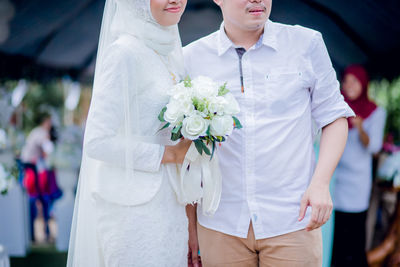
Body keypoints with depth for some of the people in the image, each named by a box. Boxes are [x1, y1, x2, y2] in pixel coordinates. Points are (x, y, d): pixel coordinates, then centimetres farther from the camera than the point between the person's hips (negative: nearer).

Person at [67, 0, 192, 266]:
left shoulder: (170, 49, 11)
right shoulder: (125, 52, -14)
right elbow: (98, 142, -19)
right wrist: (171, 153, -15)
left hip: (167, 207, 8)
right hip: (134, 209, -8)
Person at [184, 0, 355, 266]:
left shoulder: (307, 43, 2)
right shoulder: (192, 58, 3)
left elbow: (334, 117, 7)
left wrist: (320, 183, -8)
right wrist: (189, 223, 7)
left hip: (292, 223, 0)